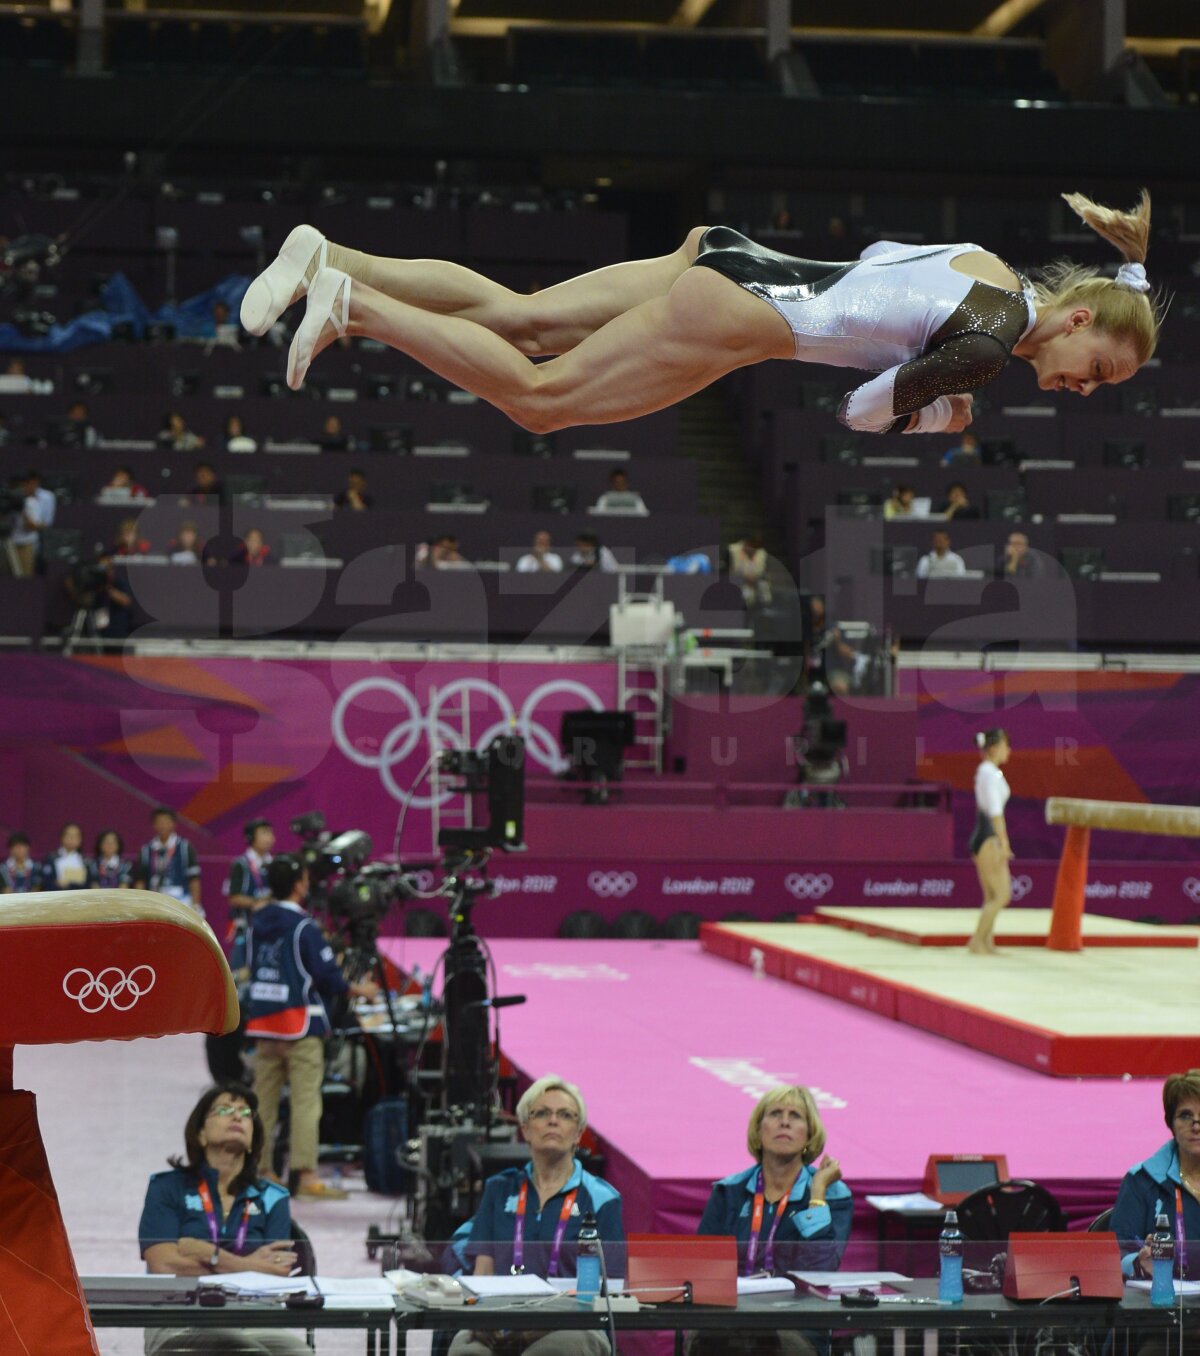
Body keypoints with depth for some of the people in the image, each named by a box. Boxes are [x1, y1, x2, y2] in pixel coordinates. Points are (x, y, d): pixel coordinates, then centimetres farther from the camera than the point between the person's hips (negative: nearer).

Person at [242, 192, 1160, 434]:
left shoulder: (991, 263, 11)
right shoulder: (993, 343, -13)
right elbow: (863, 412, -9)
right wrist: (942, 415, 7)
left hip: (721, 259, 8)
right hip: (735, 315, -8)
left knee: (516, 315, 7)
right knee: (538, 398, -8)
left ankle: (327, 262, 2)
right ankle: (352, 303, -13)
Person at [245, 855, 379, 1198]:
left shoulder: (256, 921, 8)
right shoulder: (303, 926, -13)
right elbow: (326, 974, -13)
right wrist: (359, 990, 3)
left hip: (262, 1022, 7)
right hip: (300, 1025, -7)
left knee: (263, 1098, 11)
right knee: (305, 1100, -7)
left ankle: (259, 1168, 15)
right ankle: (305, 1174, -12)